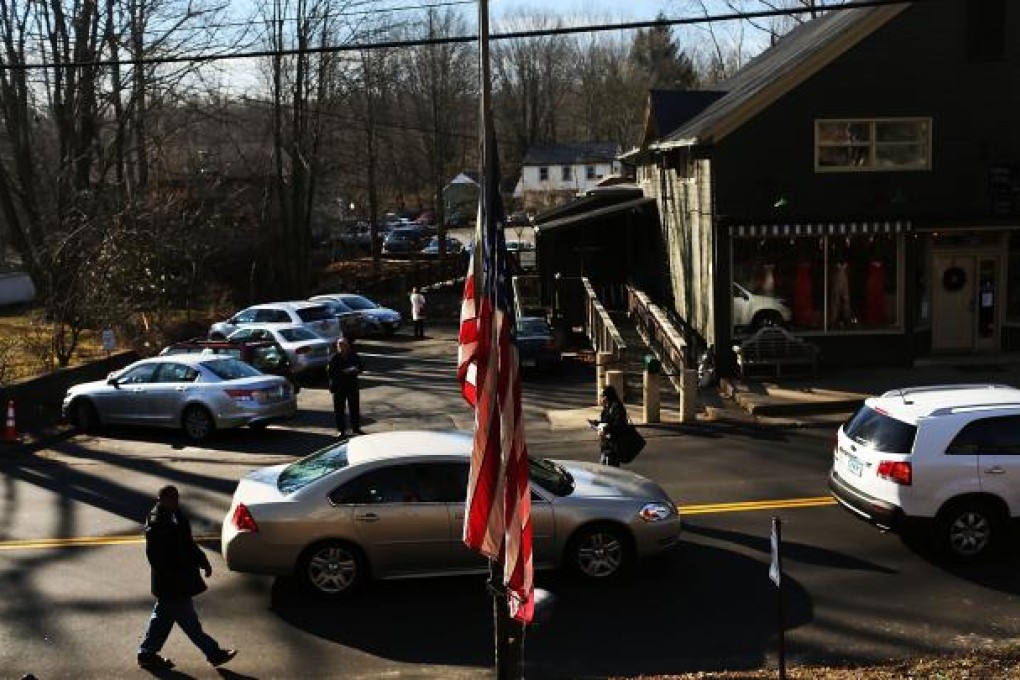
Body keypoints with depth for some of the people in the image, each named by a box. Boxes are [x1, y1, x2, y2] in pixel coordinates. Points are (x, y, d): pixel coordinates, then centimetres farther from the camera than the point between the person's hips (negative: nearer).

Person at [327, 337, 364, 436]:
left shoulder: (354, 356, 3)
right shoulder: (334, 358, -7)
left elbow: (361, 368, 9)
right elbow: (329, 372, -13)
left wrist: (356, 370, -13)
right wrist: (343, 372, -21)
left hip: (353, 386, 3)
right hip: (339, 387, -3)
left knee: (355, 408, 9)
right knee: (339, 409, 1)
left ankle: (356, 428, 22)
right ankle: (341, 430, 12)